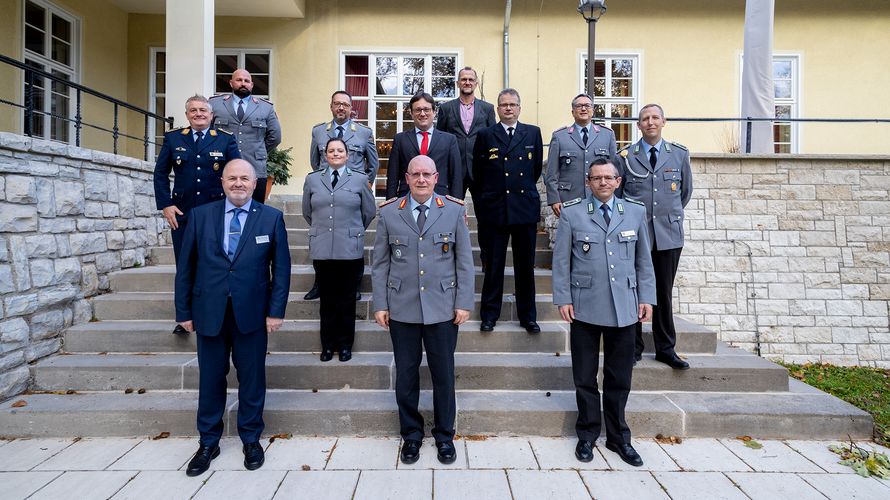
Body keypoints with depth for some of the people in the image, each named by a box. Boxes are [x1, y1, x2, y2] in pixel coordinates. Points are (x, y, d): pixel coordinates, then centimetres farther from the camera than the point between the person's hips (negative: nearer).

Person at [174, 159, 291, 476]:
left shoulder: (271, 218, 0)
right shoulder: (200, 215, 3)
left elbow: (281, 267, -1)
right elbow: (185, 267, 5)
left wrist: (276, 311, -6)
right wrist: (184, 311, 3)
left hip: (252, 314, -1)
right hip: (209, 313, 1)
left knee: (252, 378, 10)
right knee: (210, 379, 12)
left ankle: (251, 439, 28)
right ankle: (208, 442, 30)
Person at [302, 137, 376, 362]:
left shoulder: (359, 179, 4)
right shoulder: (312, 179, 9)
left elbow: (370, 211, 10)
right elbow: (307, 212, 17)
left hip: (350, 249, -1)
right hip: (322, 250, 2)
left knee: (347, 300, 6)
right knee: (327, 300, 8)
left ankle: (345, 345, 19)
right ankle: (328, 345, 21)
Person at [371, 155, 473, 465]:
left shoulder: (455, 211, 1)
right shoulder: (388, 213, 2)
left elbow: (464, 261, 2)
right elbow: (380, 263, 4)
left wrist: (464, 303, -3)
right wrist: (380, 305, 0)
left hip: (442, 309, 0)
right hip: (402, 309, 1)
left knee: (443, 374, 10)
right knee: (406, 375, 11)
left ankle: (444, 435, 30)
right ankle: (411, 434, 31)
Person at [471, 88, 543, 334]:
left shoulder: (533, 133, 9)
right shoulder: (485, 135, 5)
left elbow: (537, 168, 15)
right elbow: (477, 175, 7)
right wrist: (482, 203, 8)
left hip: (525, 209, 1)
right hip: (494, 209, -1)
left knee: (525, 266, 8)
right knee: (493, 266, 5)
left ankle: (527, 316, 19)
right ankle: (489, 314, 17)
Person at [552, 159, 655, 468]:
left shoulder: (636, 213, 8)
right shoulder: (571, 214, 1)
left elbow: (644, 260, 11)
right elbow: (561, 260, 0)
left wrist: (646, 298, 5)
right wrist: (563, 299, -5)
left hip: (624, 308, 2)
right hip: (585, 308, -2)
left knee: (619, 378, 10)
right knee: (585, 377, 8)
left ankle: (618, 437, 28)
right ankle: (587, 435, 25)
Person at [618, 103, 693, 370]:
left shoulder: (680, 154, 7)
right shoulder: (626, 156, 2)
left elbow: (686, 190, 18)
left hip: (669, 233, 2)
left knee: (664, 293, 7)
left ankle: (666, 349, 19)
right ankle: (633, 348, 15)